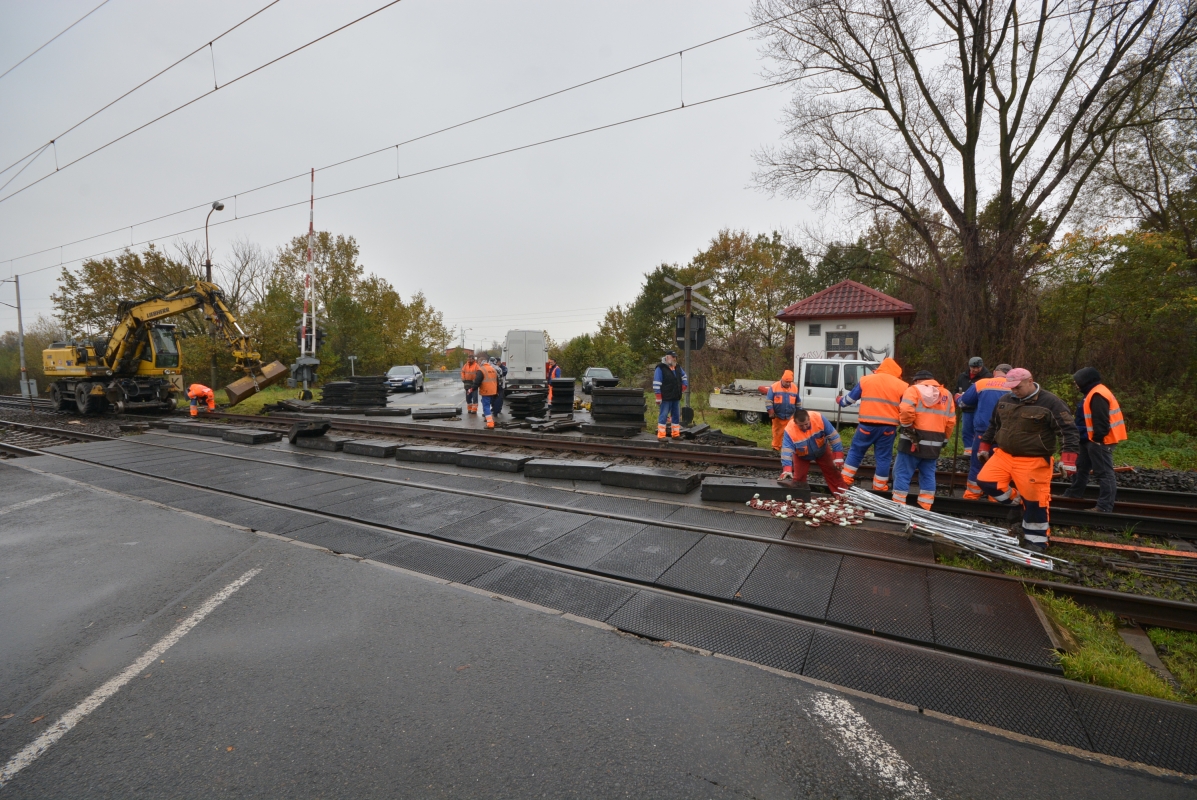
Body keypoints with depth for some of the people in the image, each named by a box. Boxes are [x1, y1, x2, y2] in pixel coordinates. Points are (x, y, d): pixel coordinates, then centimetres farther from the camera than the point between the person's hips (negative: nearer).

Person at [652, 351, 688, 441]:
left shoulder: (677, 368, 13)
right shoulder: (661, 368, -10)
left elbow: (684, 377, 30)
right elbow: (656, 384, -14)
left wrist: (683, 387, 16)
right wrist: (658, 397, -18)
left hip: (676, 398, 8)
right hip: (666, 398, -8)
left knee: (676, 416, 12)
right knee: (663, 416, -5)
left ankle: (676, 434, 21)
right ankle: (661, 436, -1)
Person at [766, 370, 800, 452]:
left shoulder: (795, 388, 3)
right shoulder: (774, 387, -8)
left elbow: (798, 402, 13)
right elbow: (768, 401, -7)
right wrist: (771, 413, -13)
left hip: (790, 416, 2)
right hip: (777, 416, -2)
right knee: (777, 433, 6)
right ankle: (776, 448, 15)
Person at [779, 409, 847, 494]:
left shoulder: (819, 418, -35)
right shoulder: (790, 430, -38)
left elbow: (833, 436, -25)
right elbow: (787, 451, -42)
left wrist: (838, 457, -25)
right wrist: (787, 470, -55)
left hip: (822, 451, 2)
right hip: (802, 456, -2)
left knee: (833, 473, 10)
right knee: (798, 477, -3)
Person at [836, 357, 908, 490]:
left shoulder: (865, 380, 5)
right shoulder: (902, 386, 4)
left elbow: (851, 397, 14)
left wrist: (841, 402, 34)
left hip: (867, 425, 0)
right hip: (888, 427, 0)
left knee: (856, 451, 15)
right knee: (883, 457, 9)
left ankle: (845, 479, 16)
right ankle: (879, 486, 15)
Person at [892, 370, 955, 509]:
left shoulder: (914, 389, -2)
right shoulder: (946, 394, 16)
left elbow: (906, 411, -19)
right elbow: (951, 421, 13)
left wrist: (907, 427, -5)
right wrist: (944, 439, 21)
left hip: (913, 441, -5)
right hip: (934, 444, 6)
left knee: (902, 473, 0)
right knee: (928, 475, 14)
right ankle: (925, 507, 16)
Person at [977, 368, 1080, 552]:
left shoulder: (1050, 403, -11)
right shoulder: (1005, 401, 7)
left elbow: (1068, 430, -12)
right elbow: (993, 425, 21)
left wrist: (1068, 458, -22)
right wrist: (985, 446, 23)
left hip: (1033, 462, -5)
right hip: (1003, 455, 6)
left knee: (1034, 500, -1)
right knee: (985, 481, -4)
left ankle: (1038, 540, 15)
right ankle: (1017, 501, 19)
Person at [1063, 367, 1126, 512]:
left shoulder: (1097, 395, -19)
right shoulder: (1093, 394, 15)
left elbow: (1101, 420, -25)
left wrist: (1098, 438, -21)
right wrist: (1084, 436, 19)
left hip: (1100, 441, -11)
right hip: (1091, 439, 11)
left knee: (1103, 473, -6)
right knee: (1081, 467, 23)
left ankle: (1105, 507, -4)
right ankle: (1074, 493, 37)